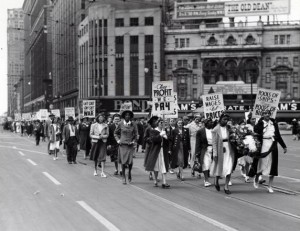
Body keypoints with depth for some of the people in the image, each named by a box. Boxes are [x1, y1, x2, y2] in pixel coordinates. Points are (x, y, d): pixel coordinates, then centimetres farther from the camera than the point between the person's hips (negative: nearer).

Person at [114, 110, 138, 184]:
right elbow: (116, 133, 16)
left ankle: (129, 173, 21)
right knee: (123, 161, -3)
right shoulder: (121, 124, 2)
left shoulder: (133, 125, 2)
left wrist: (133, 142, -3)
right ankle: (124, 177, 6)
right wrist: (118, 140, 5)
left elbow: (136, 136, 10)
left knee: (130, 161, -9)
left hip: (130, 145, 0)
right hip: (122, 145, 0)